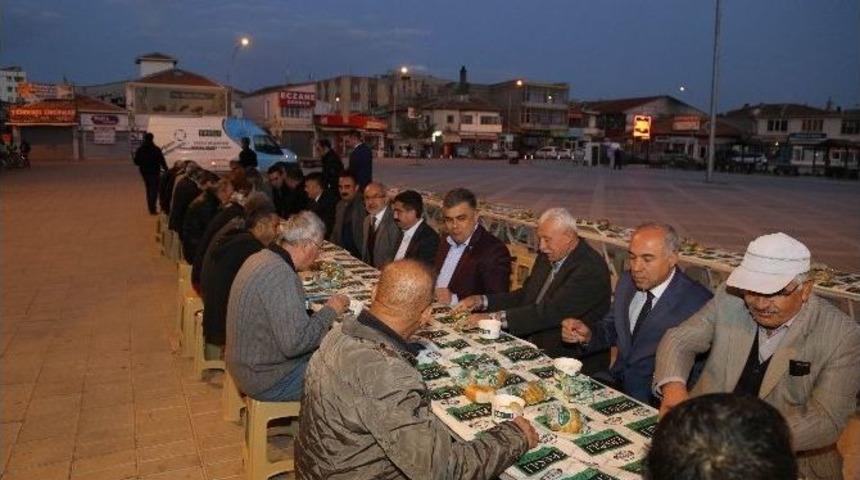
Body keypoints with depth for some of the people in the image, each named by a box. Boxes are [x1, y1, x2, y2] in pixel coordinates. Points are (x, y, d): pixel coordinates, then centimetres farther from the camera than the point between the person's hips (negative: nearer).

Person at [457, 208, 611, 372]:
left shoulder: (591, 268, -20)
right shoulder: (547, 257, 7)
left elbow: (551, 311, -26)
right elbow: (525, 296, 14)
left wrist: (496, 318, -27)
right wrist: (481, 301, 0)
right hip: (532, 345, 8)